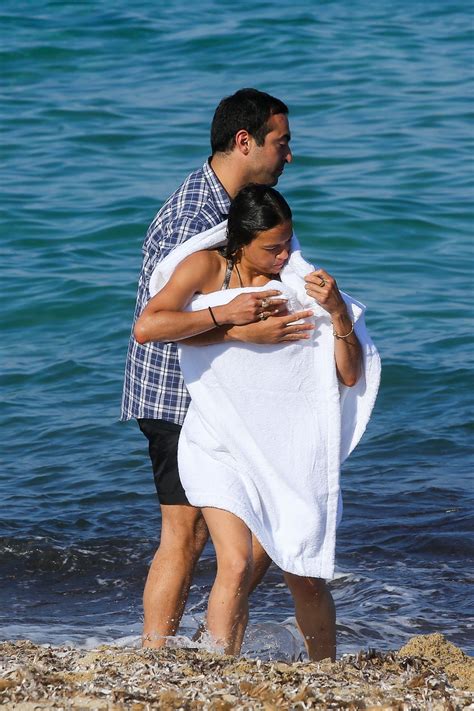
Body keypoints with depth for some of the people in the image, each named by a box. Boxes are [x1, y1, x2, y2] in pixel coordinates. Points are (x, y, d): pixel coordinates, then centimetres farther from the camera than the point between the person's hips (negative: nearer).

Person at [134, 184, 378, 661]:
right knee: (236, 566, -19)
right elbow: (146, 328, -14)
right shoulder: (205, 268, 1)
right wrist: (225, 314, -13)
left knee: (304, 576, 3)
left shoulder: (301, 284, 7)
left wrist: (337, 312, -9)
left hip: (290, 445, 2)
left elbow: (349, 376, 6)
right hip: (222, 445, -2)